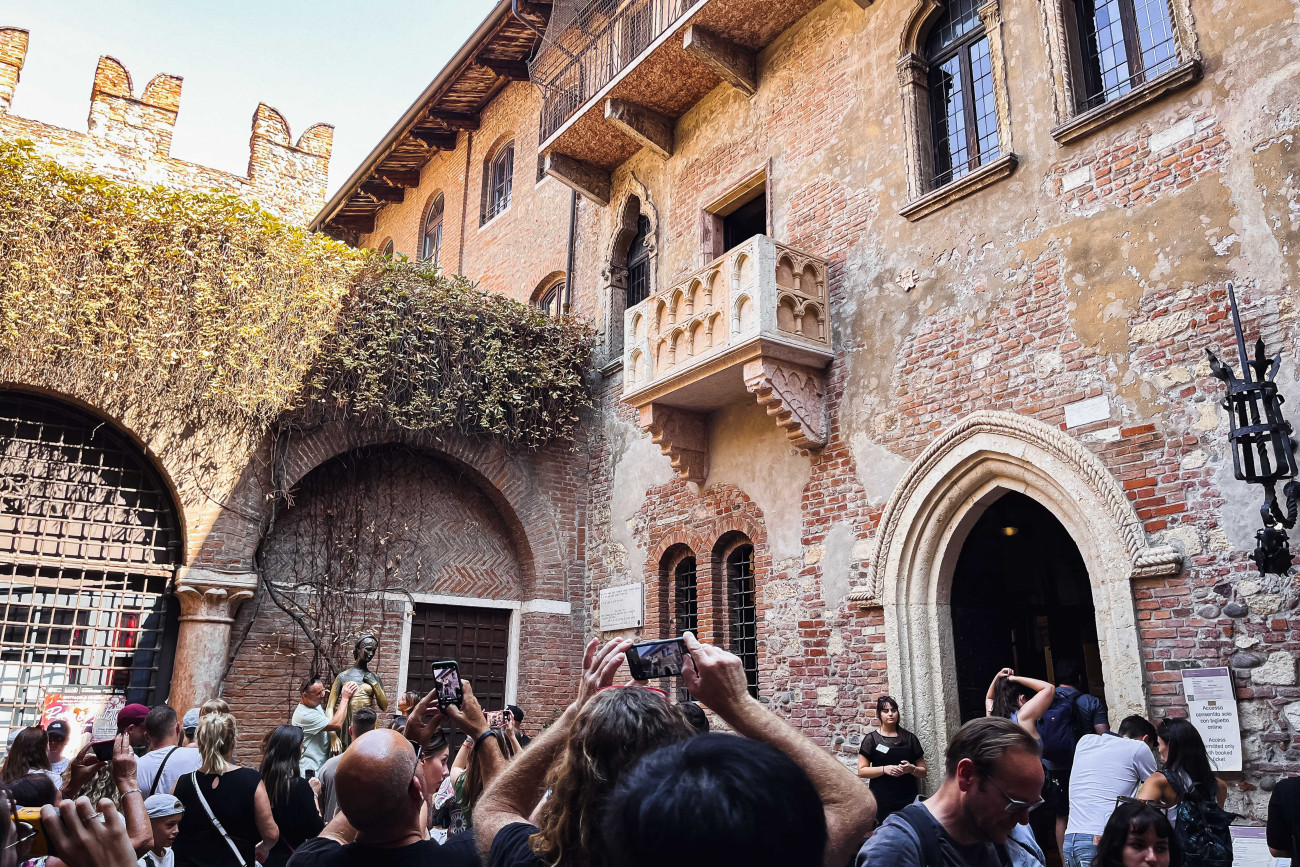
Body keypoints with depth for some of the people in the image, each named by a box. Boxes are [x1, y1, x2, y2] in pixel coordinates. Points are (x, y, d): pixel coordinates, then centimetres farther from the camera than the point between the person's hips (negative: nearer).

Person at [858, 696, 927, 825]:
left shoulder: (910, 738, 11)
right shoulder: (871, 739, 5)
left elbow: (923, 772, 14)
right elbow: (861, 771, 1)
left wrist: (912, 769, -7)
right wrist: (884, 769, -12)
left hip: (908, 800, 2)